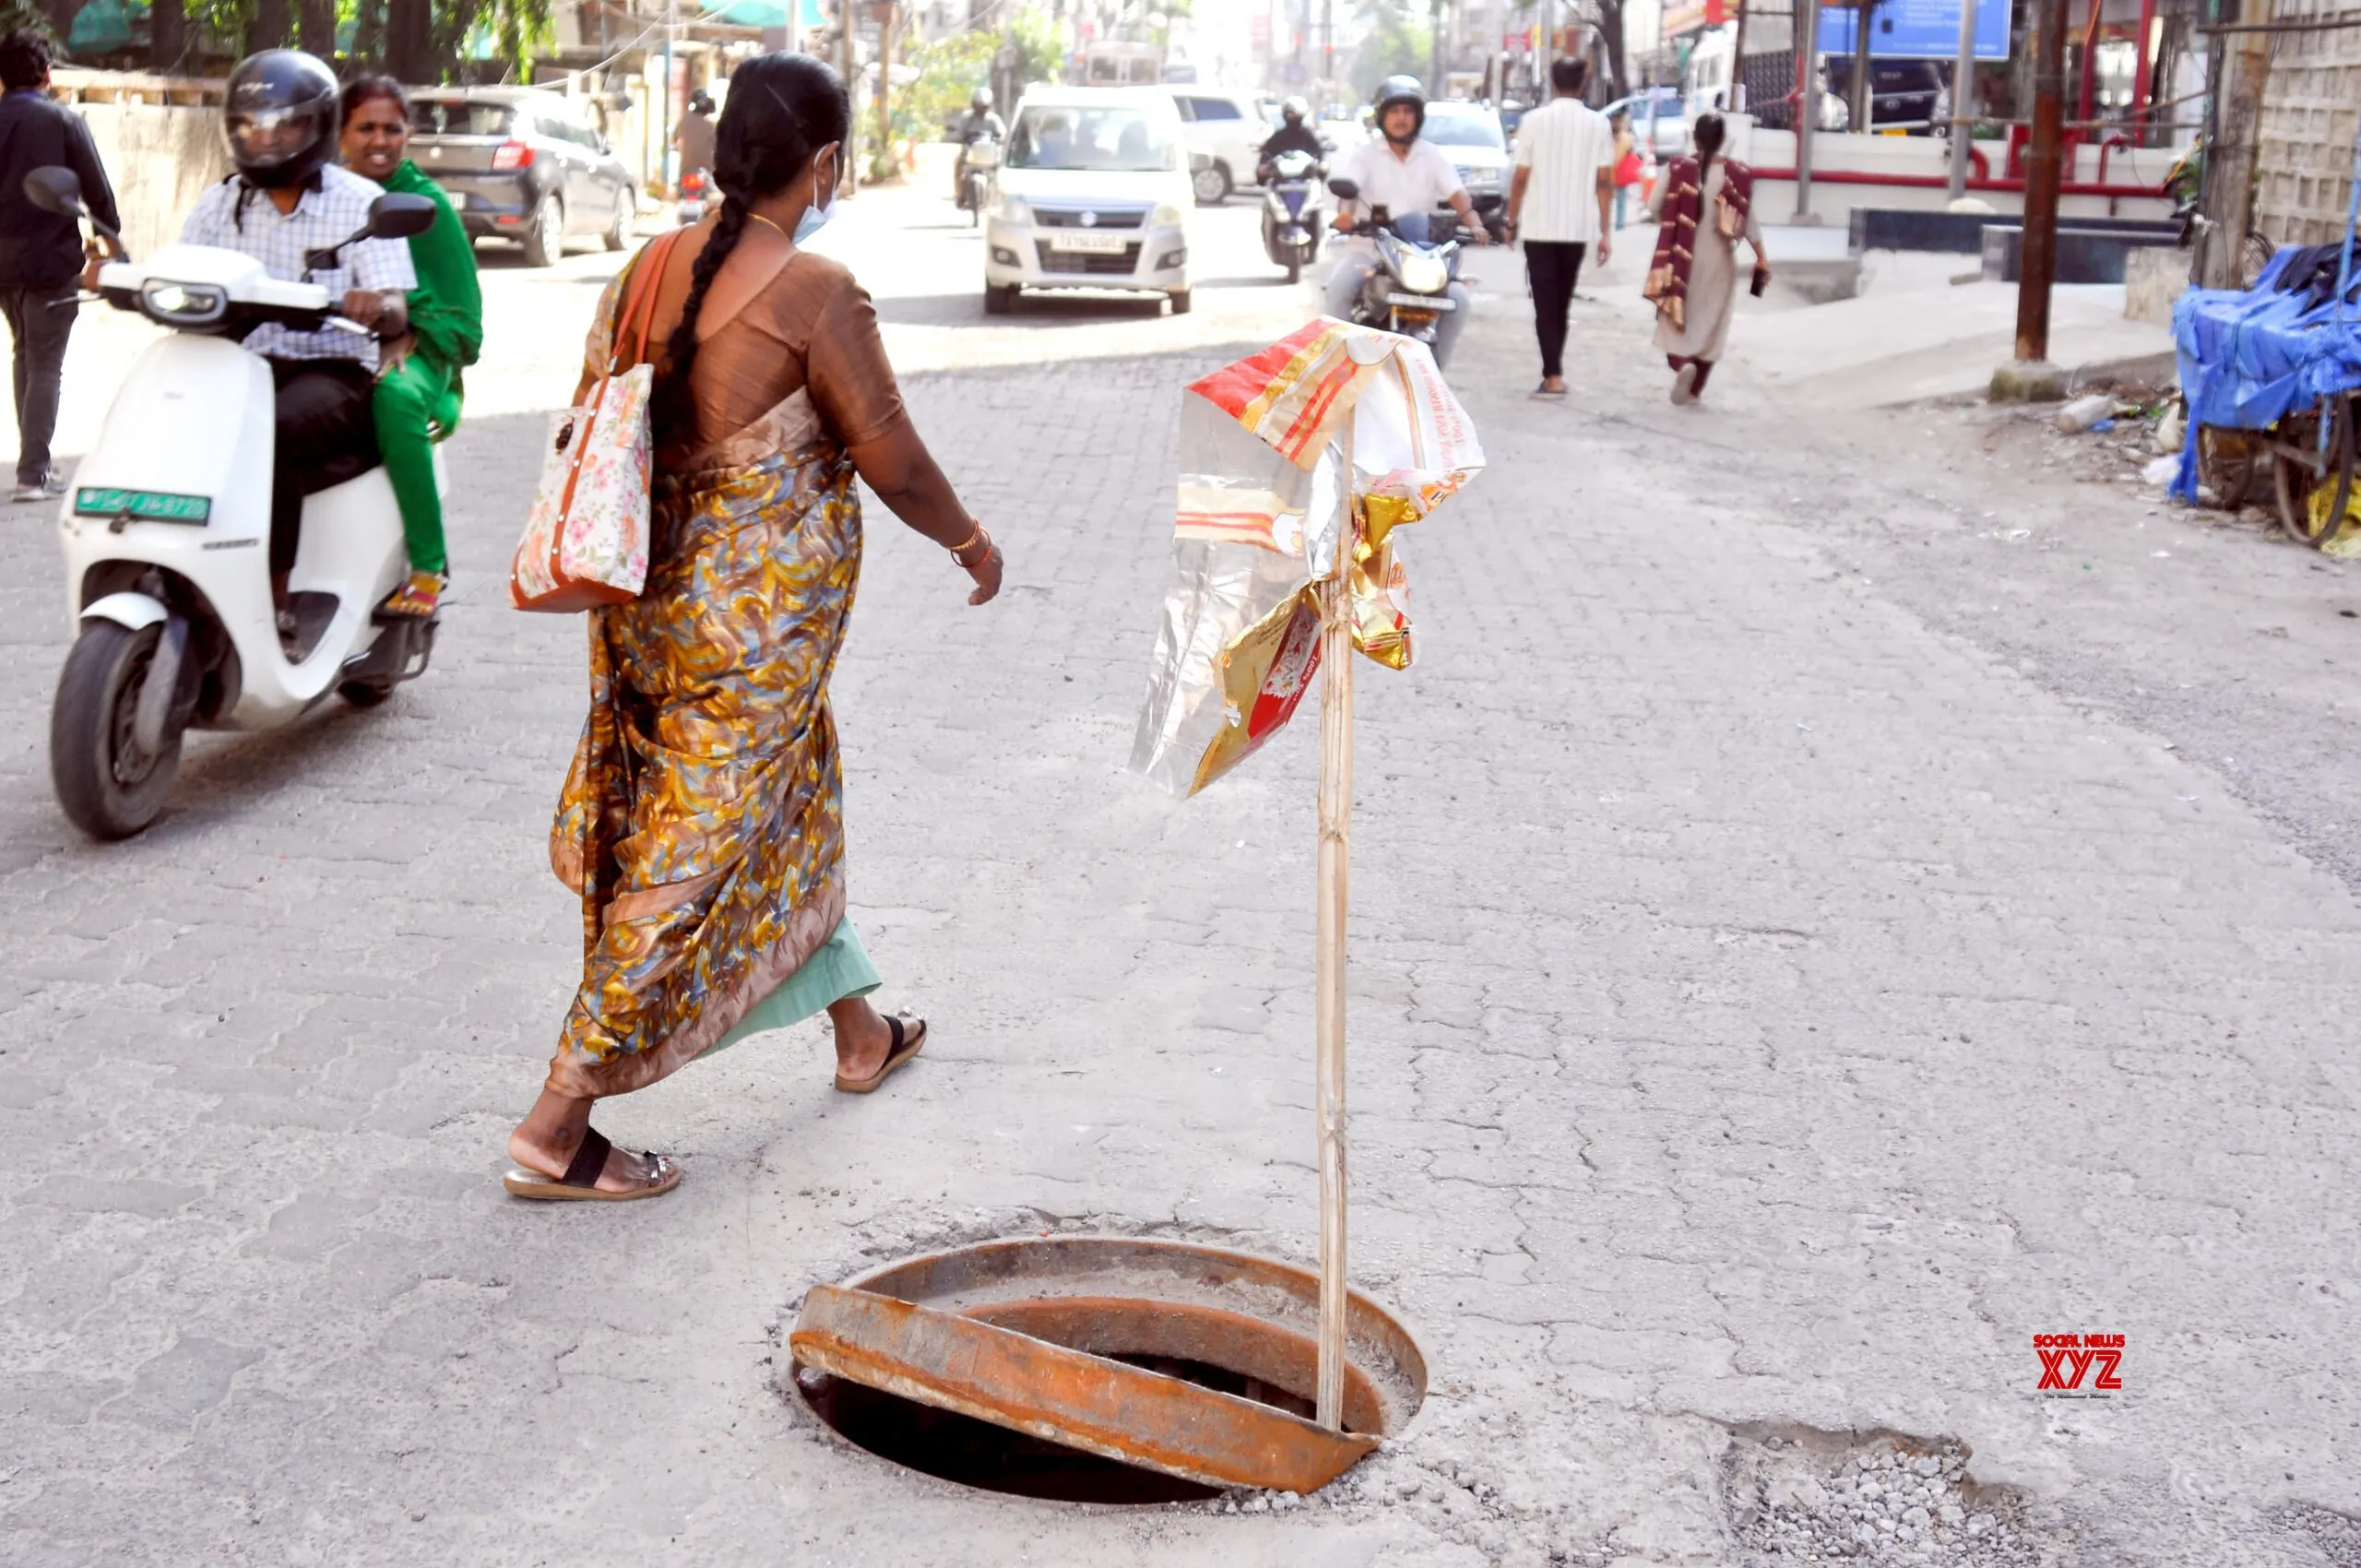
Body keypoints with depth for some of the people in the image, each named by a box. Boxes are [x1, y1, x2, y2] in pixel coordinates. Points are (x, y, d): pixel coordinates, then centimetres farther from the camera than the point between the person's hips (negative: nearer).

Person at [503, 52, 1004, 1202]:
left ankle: (858, 1031, 43)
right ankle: (557, 1128, 5)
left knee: (791, 806, 24)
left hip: (653, 604, 8)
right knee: (697, 859, 1)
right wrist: (971, 543, 6)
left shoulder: (649, 269, 2)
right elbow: (892, 461, -12)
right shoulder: (814, 292, -18)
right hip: (757, 619, -8)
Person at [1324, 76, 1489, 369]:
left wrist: (1474, 224, -25)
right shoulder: (1364, 154, 5)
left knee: (1458, 297, -20)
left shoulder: (1433, 156, 10)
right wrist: (1345, 214, -36)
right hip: (1367, 246, -2)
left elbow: (1457, 193, -5)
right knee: (1340, 286, -32)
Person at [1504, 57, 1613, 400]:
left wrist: (1512, 220, 8)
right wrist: (1605, 233, 3)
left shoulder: (1534, 121, -4)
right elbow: (1605, 182, -1)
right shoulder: (1598, 123, 0)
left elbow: (1521, 177, -5)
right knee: (1561, 301, 15)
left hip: (1539, 226, -2)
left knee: (1546, 302, -1)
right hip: (1579, 227, 2)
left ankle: (1553, 376, -11)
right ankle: (1554, 369, 21)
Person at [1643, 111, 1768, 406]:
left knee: (1675, 316, 8)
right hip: (1718, 257, 1)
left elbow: (1654, 206, -5)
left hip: (1681, 254, -1)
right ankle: (1694, 390, 15)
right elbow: (1747, 220, -4)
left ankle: (1682, 364, -21)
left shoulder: (1677, 168, -8)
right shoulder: (1737, 174, -6)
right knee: (1710, 324, 12)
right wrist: (1761, 257, 5)